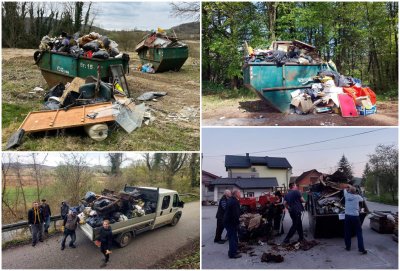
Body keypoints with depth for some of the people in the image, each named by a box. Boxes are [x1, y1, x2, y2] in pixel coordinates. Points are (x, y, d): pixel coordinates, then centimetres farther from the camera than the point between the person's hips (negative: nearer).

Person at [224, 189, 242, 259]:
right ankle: (233, 253, 4)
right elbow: (236, 214, -25)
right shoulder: (235, 202, -20)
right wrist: (237, 223, -19)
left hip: (227, 221, 10)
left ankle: (232, 251, 29)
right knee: (233, 238, -1)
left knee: (231, 237, 19)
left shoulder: (230, 200, 12)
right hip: (232, 222, -10)